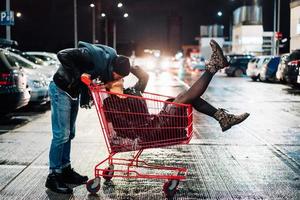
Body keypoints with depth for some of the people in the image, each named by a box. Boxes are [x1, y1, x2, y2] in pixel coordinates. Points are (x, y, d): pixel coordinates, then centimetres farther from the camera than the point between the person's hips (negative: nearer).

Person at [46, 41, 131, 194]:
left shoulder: (112, 59, -6)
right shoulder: (92, 55, -31)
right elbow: (62, 55, -30)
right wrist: (79, 74, -30)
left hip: (74, 92, 8)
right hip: (61, 90, -8)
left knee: (69, 134, 13)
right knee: (61, 134, -9)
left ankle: (65, 170, 23)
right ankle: (53, 176, -1)